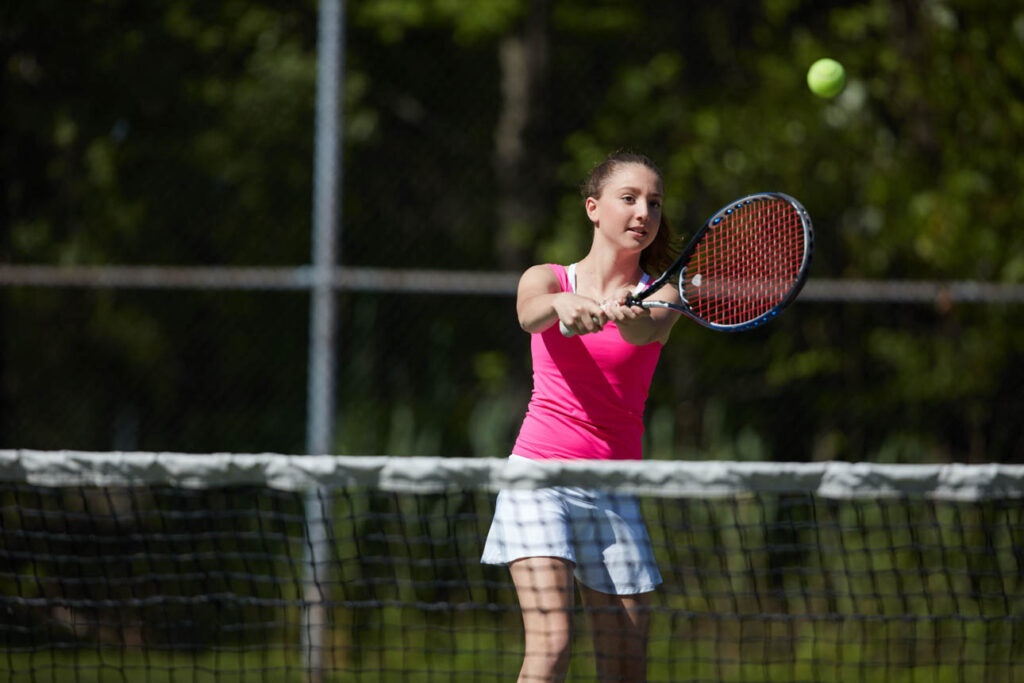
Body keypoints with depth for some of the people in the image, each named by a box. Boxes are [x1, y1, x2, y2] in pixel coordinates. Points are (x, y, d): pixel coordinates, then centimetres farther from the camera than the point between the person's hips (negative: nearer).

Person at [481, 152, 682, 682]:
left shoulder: (660, 295, 6)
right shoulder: (546, 279, 6)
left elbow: (648, 332, -18)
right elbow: (530, 316, -18)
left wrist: (624, 317, -42)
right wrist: (562, 305, -42)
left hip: (614, 489, 2)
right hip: (540, 472, -2)